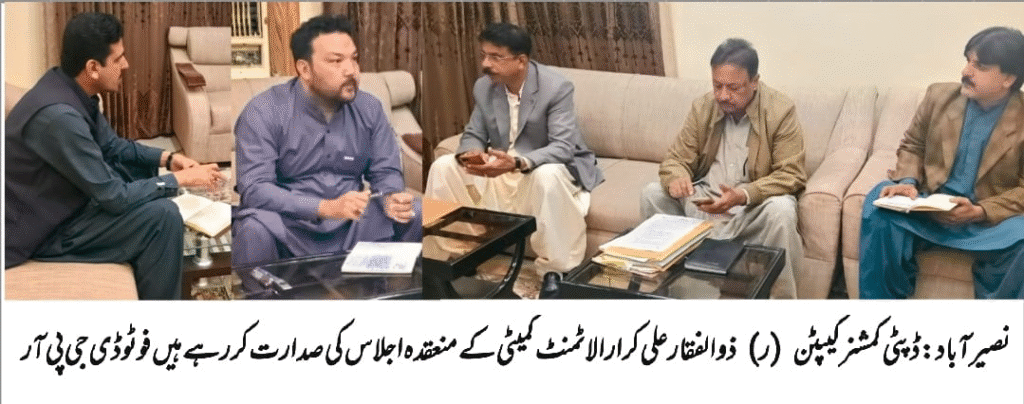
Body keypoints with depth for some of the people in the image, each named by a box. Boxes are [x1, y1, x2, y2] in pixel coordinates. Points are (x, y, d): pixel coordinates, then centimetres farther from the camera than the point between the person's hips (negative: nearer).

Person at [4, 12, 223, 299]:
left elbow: (111, 146, 13)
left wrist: (167, 158, -1)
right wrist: (182, 179, -18)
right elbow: (114, 197, -27)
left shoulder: (71, 89, -4)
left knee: (141, 168, 15)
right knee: (163, 215, -18)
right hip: (43, 230, -10)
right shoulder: (59, 115, -32)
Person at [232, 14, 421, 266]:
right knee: (255, 229, -36)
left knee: (416, 215, -17)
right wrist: (327, 207, -31)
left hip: (354, 226, 4)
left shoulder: (370, 108, 3)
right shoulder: (263, 112, -11)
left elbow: (386, 172, 7)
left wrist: (391, 199, -19)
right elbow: (254, 189, -20)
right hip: (289, 227, -4)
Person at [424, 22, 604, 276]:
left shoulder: (557, 87, -21)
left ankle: (556, 272, -28)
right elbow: (473, 135, 4)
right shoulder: (483, 86, -3)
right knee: (443, 167, -10)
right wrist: (470, 153, -23)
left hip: (547, 168, -6)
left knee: (547, 176, -41)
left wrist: (517, 163, -45)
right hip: (499, 168, 6)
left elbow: (563, 147, -29)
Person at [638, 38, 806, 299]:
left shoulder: (781, 111, -14)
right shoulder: (702, 107, -2)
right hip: (703, 200, 4)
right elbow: (677, 159, 1)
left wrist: (743, 195, -32)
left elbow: (791, 174, -16)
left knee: (780, 210, -35)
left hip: (754, 205, -4)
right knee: (652, 194, -15)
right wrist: (677, 177, -26)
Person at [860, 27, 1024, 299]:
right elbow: (912, 146, 11)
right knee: (879, 204, -26)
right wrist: (908, 181, -10)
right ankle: (883, 298, -13)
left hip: (991, 218, -2)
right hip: (928, 207, 3)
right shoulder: (939, 95, 2)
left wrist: (979, 212, -22)